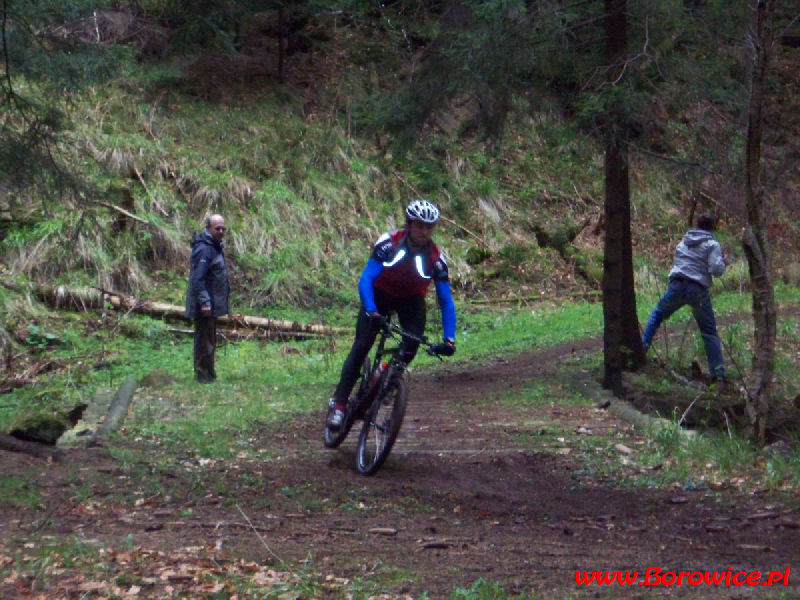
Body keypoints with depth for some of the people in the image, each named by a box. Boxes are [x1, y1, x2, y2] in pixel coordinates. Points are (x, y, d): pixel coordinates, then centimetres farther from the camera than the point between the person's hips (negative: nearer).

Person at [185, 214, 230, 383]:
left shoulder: (216, 247, 14)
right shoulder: (204, 249, -18)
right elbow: (197, 278, -24)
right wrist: (204, 302, -27)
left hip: (213, 303, 10)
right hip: (205, 305, -10)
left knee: (209, 340, 16)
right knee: (205, 339, -5)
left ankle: (209, 375, 24)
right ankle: (203, 375, 1)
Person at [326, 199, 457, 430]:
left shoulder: (435, 258, -23)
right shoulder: (389, 243, -28)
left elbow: (446, 301, -20)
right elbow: (365, 279, -33)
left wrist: (449, 339, -30)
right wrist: (372, 313, -48)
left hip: (411, 299, 1)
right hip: (381, 293, -1)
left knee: (412, 345, -23)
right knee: (361, 346, -15)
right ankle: (339, 402, -10)